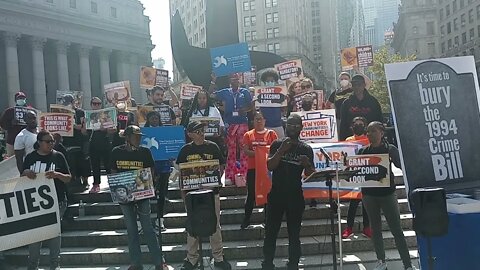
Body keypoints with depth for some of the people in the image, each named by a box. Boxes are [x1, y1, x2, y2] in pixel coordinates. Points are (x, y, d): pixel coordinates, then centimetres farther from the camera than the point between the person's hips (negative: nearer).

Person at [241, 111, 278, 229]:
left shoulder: (271, 133, 4)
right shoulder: (248, 135, 6)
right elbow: (245, 150, -4)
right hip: (252, 168, 0)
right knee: (251, 194, 5)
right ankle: (246, 219, 14)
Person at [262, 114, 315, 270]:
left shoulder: (306, 149, 4)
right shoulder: (277, 144, 4)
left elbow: (310, 175, 4)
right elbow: (270, 166, -7)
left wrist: (307, 165, -17)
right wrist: (281, 150, -18)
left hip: (296, 196, 0)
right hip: (276, 195, 0)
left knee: (294, 234, 7)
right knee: (271, 232, 4)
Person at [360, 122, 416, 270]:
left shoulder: (390, 149, -3)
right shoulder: (363, 151, 6)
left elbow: (401, 165, -12)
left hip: (387, 192, -3)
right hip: (369, 194, 4)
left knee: (397, 230, -2)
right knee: (375, 229, 12)